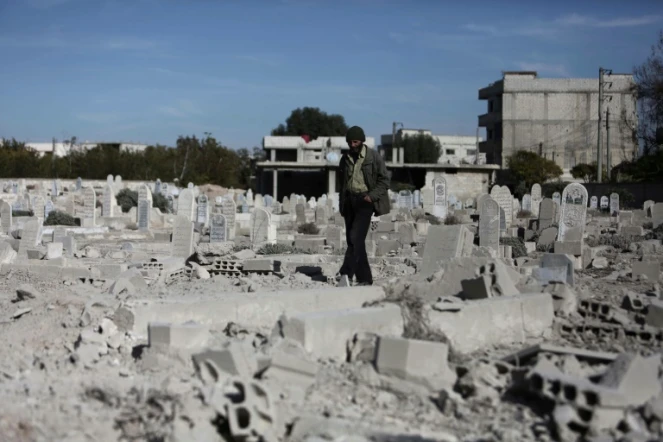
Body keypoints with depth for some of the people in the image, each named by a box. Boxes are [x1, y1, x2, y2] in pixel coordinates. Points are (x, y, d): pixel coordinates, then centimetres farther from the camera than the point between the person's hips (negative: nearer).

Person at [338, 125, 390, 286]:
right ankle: (365, 278, 9)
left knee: (356, 237, -19)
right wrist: (342, 203, 14)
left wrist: (372, 195, -15)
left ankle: (347, 272, -19)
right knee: (351, 239, 3)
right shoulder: (346, 158, 12)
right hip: (350, 200, 5)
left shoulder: (374, 157, -3)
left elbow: (384, 180, -2)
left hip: (365, 200, -5)